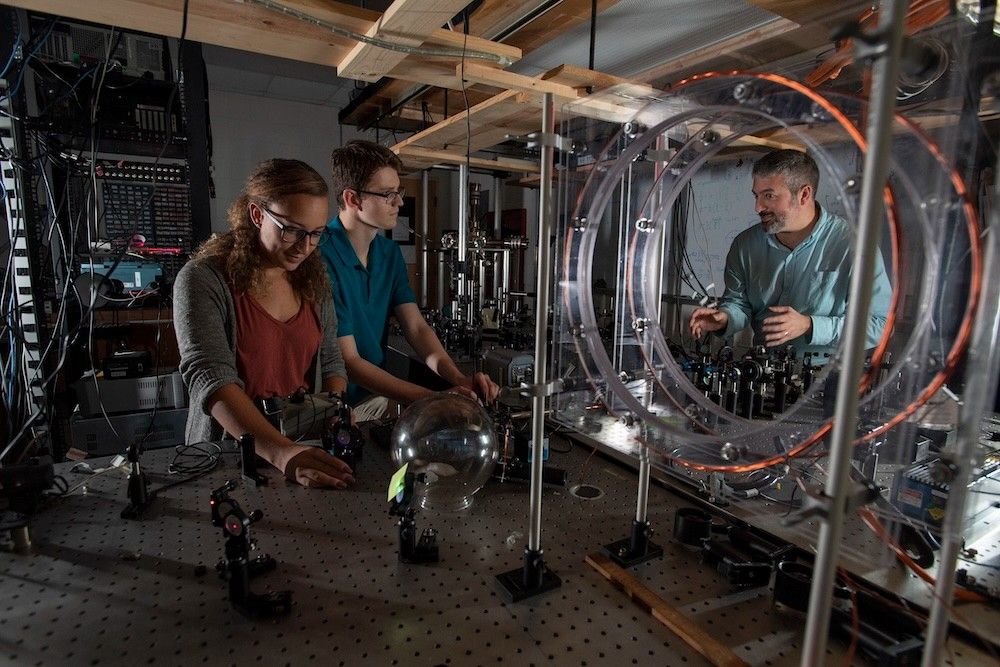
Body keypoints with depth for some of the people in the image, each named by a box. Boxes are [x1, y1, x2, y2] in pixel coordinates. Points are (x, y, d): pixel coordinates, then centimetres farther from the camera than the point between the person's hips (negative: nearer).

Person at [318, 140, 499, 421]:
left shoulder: (389, 252, 6)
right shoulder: (323, 258, -20)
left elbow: (416, 327, 1)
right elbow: (348, 361, -20)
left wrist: (459, 380, -16)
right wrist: (434, 400, -27)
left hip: (377, 397, 6)